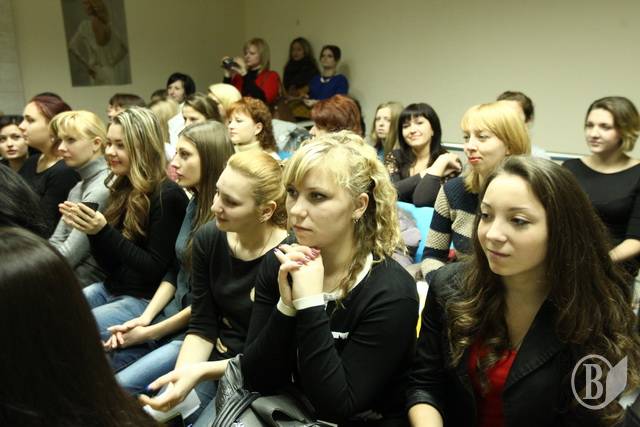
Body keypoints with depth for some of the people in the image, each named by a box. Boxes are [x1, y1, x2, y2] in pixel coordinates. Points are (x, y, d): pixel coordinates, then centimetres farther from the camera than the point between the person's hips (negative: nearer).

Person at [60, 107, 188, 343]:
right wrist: (91, 230, -9)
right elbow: (109, 264, 10)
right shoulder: (121, 188, 8)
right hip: (110, 288, 8)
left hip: (146, 299, -7)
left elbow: (156, 269, -18)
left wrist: (104, 231, -23)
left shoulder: (167, 195, -15)